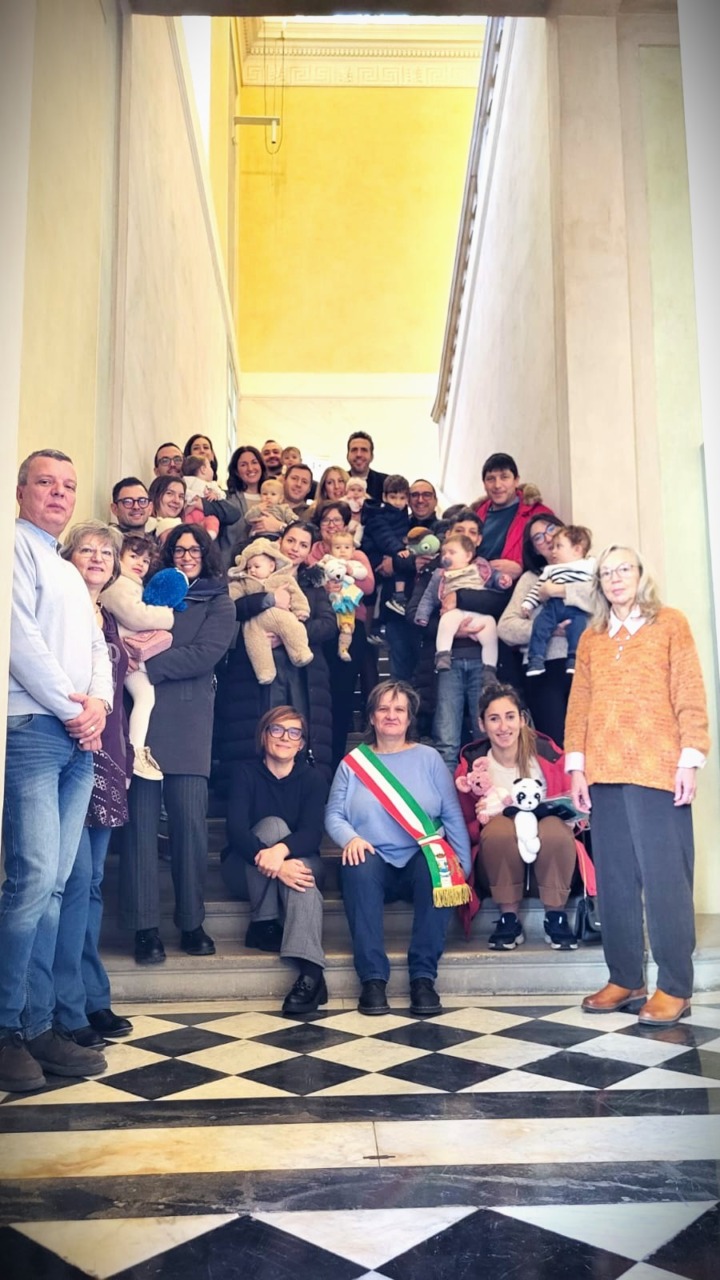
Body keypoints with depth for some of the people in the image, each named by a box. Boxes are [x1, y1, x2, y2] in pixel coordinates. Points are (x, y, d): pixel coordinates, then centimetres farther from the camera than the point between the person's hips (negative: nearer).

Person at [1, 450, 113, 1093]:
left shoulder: (70, 572, 25)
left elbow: (97, 648, 20)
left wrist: (98, 702, 0)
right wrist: (71, 710, -10)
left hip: (79, 739, 8)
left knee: (54, 885, 6)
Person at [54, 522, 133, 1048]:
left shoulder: (111, 620, 18)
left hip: (107, 760, 7)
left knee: (93, 882, 10)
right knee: (76, 877, -10)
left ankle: (93, 999, 17)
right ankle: (69, 1009, -1)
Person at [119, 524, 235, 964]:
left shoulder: (219, 603, 11)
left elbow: (204, 655, -4)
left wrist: (149, 665, -12)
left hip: (189, 717, -2)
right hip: (143, 712, 2)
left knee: (190, 819, -4)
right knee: (142, 816, -4)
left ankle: (192, 922, 7)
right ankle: (145, 925, 1)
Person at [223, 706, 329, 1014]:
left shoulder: (313, 779, -2)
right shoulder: (245, 773, -5)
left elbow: (312, 833, -17)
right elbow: (236, 831, -19)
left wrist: (281, 851, -40)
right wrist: (273, 864, -36)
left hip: (298, 863, 1)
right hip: (246, 870, -1)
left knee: (304, 877, -35)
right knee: (272, 825, -30)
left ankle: (310, 972, -52)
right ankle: (263, 924, -25)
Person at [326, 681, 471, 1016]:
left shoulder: (428, 758, 10)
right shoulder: (352, 763, 11)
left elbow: (453, 815, 4)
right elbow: (333, 815, 4)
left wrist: (462, 862, -8)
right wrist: (350, 838, -18)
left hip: (421, 861, 0)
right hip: (375, 864, 0)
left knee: (438, 870, -33)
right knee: (360, 867, -34)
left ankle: (423, 976, -25)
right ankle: (372, 978, -29)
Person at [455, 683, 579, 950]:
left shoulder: (547, 754, -3)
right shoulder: (470, 765, -2)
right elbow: (466, 831, 2)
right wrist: (481, 823, -19)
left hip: (548, 857, 0)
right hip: (496, 861, 0)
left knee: (554, 827, -34)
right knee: (500, 826, -34)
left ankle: (556, 917, -13)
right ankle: (508, 919, -16)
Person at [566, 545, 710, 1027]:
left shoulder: (670, 623, 6)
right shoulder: (590, 638, 16)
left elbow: (690, 696, 0)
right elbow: (579, 705, 12)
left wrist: (691, 758, -9)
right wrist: (577, 766, 4)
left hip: (658, 769, -4)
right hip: (604, 773, 4)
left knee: (665, 878, -4)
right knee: (615, 880, 6)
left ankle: (675, 987, 3)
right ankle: (625, 979, 14)